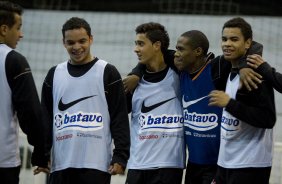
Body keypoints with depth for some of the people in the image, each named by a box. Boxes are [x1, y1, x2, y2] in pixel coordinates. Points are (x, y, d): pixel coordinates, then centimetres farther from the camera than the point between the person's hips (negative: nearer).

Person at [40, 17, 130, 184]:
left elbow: (120, 118, -2)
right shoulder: (54, 74, 14)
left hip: (96, 165, -4)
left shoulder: (108, 73, 2)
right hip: (61, 165, 4)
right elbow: (45, 119, 16)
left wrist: (120, 157, -10)